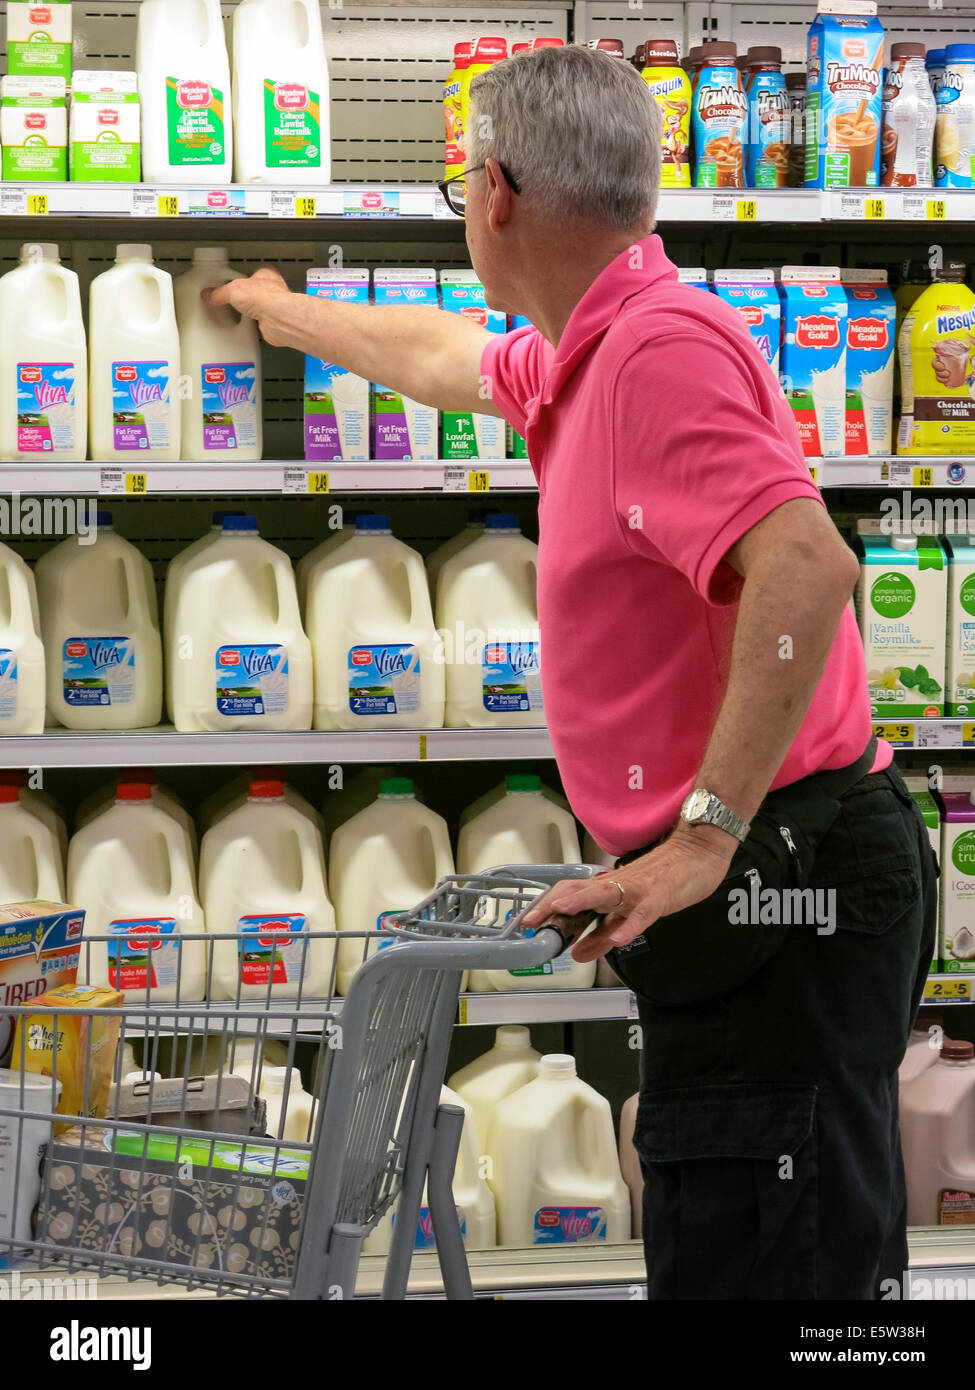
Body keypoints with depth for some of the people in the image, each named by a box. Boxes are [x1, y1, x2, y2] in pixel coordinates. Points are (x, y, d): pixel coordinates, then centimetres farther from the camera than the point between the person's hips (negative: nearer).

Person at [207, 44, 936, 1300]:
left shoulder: (661, 346, -17)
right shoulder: (576, 362, 15)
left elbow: (805, 566, -31)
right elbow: (442, 359, 38)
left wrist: (706, 834, -29)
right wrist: (293, 316, 55)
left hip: (783, 876, -10)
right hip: (750, 892, 10)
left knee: (752, 1270, -8)